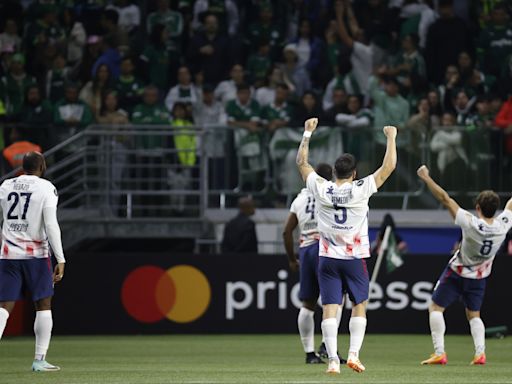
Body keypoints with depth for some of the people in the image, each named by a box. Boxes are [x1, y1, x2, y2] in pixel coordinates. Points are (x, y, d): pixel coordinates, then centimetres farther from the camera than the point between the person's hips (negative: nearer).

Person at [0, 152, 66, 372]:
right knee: (44, 306, 8)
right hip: (36, 254, -3)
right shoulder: (46, 188, -4)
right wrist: (60, 260, -9)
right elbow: (51, 225, -11)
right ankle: (39, 360, 4)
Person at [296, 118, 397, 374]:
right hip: (355, 258, -1)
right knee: (359, 306, 12)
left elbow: (301, 162, 10)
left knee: (330, 309, -2)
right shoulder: (360, 189, -10)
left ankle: (333, 360, -11)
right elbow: (389, 166, -4)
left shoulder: (321, 189, -5)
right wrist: (391, 138, 8)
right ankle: (353, 354, -1)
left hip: (327, 258, 1)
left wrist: (308, 133, 19)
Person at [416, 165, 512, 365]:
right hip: (480, 277, 5)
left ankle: (439, 353, -6)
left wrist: (427, 178, -25)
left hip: (456, 273, -5)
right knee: (473, 315, 18)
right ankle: (480, 352, -3)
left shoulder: (471, 224, -33)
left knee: (435, 308, 6)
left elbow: (445, 199, -30)